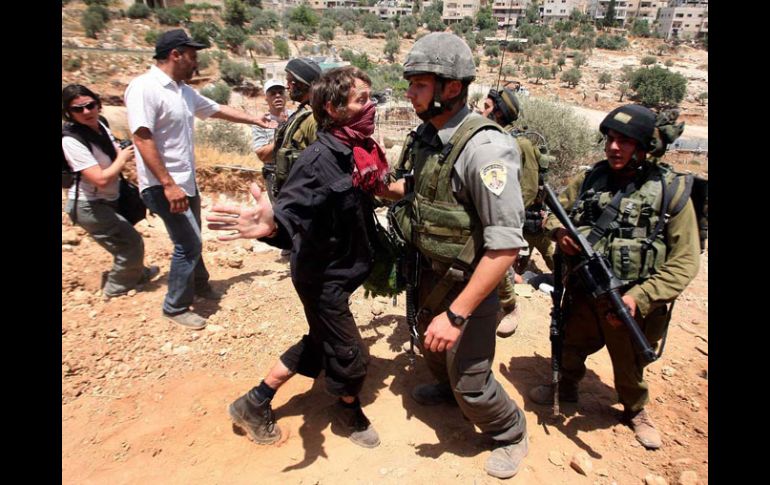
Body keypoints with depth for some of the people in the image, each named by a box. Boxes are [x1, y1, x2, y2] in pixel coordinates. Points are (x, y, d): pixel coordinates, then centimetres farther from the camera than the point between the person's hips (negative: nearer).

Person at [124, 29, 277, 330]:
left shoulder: (184, 91, 8)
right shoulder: (144, 88, -18)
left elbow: (217, 110, 23)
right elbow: (142, 139, -24)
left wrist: (255, 120, 29)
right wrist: (168, 184, -28)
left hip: (186, 182, 9)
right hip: (164, 186, -9)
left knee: (191, 240, 22)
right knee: (189, 244, -5)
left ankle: (199, 286, 42)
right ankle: (175, 308, 12)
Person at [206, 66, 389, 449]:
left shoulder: (361, 151, -2)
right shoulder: (318, 160, -26)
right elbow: (292, 215, -35)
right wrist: (271, 225, -54)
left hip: (346, 270, 9)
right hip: (323, 278, -9)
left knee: (319, 343, 24)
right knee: (351, 358, 7)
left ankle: (255, 404, 41)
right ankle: (349, 410, 41)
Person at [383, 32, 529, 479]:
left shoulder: (484, 148, -28)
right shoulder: (425, 135, -3)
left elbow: (506, 245, -29)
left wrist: (457, 314, -30)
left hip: (468, 282, -8)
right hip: (429, 273, 8)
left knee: (470, 382, 6)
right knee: (432, 345, 29)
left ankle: (511, 433, 38)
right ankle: (446, 388, 62)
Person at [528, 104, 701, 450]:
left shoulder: (671, 190, -13)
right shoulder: (590, 178, -5)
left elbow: (684, 262, -13)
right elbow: (555, 211, 9)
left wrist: (639, 298, -24)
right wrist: (559, 231, -14)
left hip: (630, 305, -2)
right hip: (581, 296, 3)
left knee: (629, 369, 21)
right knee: (569, 349, 24)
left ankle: (636, 411, 52)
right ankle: (566, 389, 54)